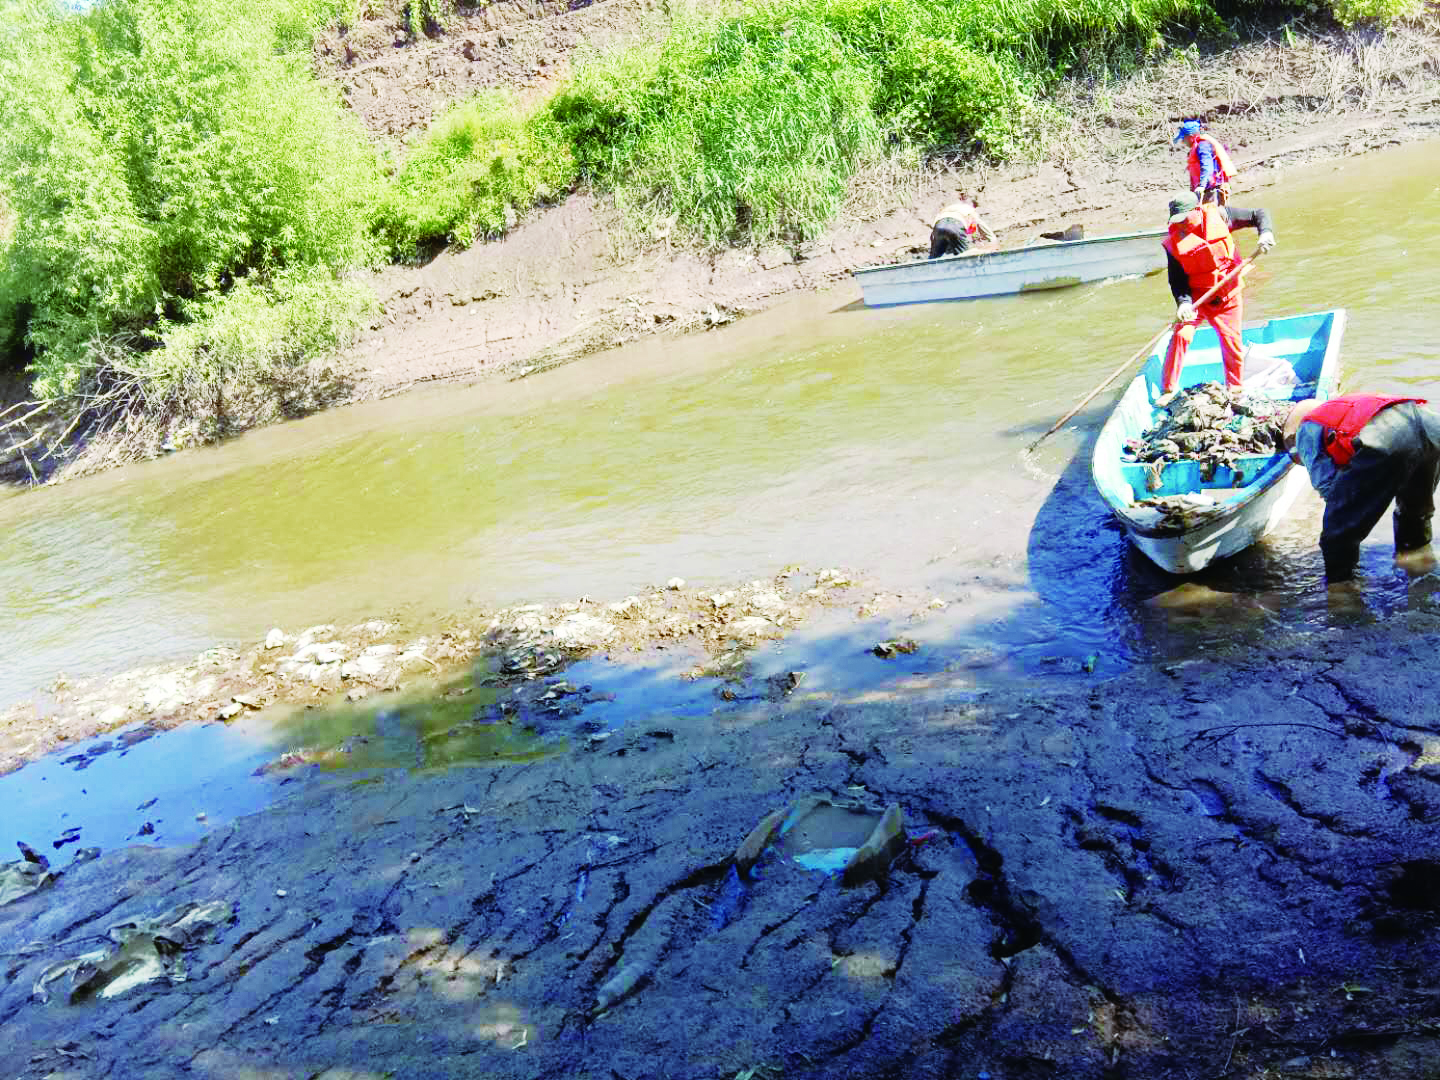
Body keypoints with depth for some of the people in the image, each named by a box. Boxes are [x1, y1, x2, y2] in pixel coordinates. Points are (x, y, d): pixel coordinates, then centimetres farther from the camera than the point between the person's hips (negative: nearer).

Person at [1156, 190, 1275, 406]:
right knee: (1181, 335, -18)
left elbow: (1259, 214, 0)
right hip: (1196, 297, -1)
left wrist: (1265, 232, -20)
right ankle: (1168, 389, -5)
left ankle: (1235, 389, 25)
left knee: (1232, 343, 5)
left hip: (1228, 297, 1)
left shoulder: (1220, 216, -10)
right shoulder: (1174, 242, -12)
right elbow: (1176, 279, -9)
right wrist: (1183, 301, -26)